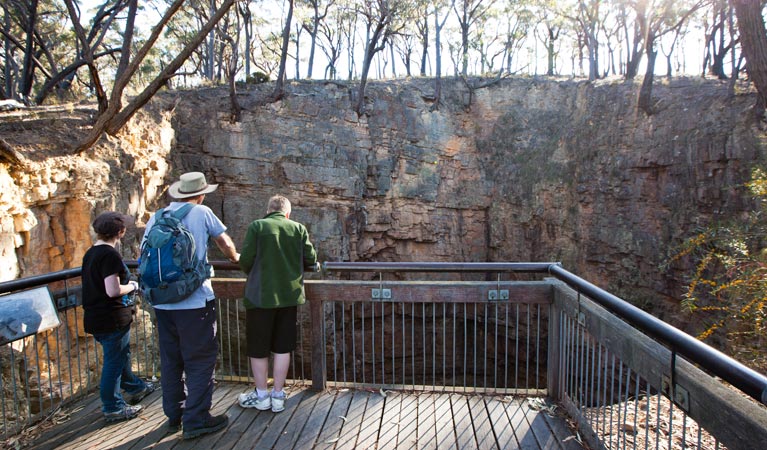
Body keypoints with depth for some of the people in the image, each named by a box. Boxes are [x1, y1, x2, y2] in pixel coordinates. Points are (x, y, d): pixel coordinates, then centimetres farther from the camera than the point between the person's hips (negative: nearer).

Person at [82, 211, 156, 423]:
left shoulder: (90, 253, 8)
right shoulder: (110, 255, -21)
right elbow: (113, 290, -27)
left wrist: (127, 284, 14)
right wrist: (132, 286, -10)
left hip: (95, 317, 10)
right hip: (113, 319, -10)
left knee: (122, 354, 25)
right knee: (114, 362, 4)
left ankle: (134, 387, 44)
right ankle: (113, 407, 16)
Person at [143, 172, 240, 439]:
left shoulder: (155, 218, 7)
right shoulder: (201, 213, -5)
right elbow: (225, 243, 7)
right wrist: (235, 257, 28)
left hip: (162, 303, 5)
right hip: (195, 301, -5)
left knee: (170, 360, 16)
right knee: (200, 360, 5)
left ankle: (174, 416, 28)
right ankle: (196, 421, 9)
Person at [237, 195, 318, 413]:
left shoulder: (256, 226, -6)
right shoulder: (299, 229, 1)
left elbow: (245, 259, -11)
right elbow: (311, 259, -2)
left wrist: (252, 273, 10)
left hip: (260, 295, -2)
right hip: (289, 295, 3)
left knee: (258, 348, 12)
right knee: (282, 347, 13)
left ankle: (261, 395, 25)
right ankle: (278, 395, 21)